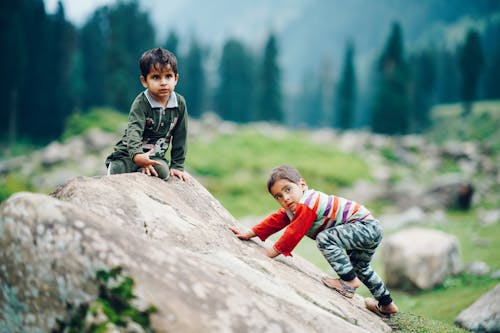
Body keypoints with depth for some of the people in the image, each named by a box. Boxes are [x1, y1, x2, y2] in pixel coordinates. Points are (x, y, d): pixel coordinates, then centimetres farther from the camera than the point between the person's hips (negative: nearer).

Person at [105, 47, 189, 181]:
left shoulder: (180, 103, -3)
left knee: (163, 171, -32)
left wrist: (177, 165, 2)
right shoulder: (141, 103, -15)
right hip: (128, 154, -3)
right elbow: (134, 130, -31)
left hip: (155, 156, 3)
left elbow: (180, 137, 4)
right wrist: (137, 155, -51)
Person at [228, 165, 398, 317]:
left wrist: (274, 251, -14)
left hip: (367, 226, -11)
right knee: (360, 267, 31)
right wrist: (249, 234, 7)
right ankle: (386, 304, 45)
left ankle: (349, 281, -17)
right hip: (366, 230, 11)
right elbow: (275, 220, 10)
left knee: (324, 239, -28)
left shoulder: (307, 204, -25)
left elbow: (294, 233, -23)